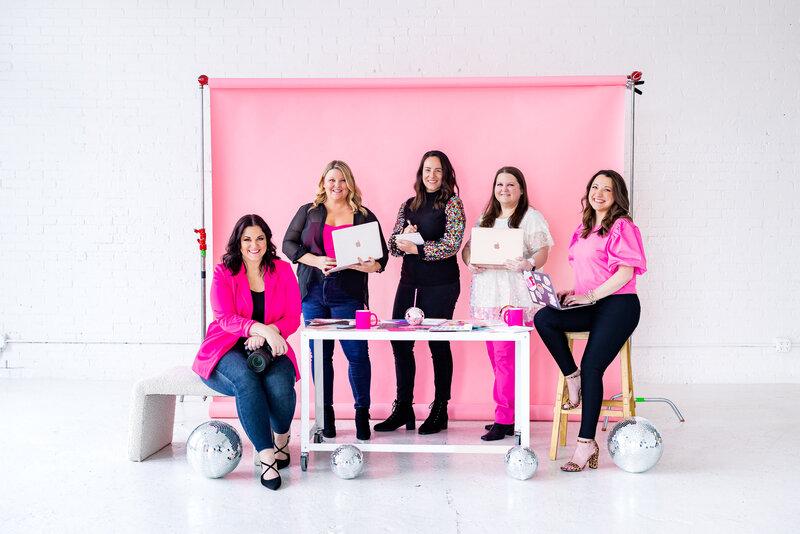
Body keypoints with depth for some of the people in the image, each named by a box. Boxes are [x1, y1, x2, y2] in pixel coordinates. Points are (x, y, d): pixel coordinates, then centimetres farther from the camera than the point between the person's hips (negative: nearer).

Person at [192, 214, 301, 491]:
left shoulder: (282, 270, 7)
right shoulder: (223, 272, 1)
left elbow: (293, 317, 3)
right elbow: (225, 318, -11)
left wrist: (268, 333, -18)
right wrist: (261, 329, -29)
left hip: (269, 348, 2)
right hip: (228, 349, -1)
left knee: (279, 382, -31)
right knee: (246, 380, -35)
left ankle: (282, 437, 1)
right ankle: (266, 456, -28)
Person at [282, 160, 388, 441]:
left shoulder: (365, 217, 9)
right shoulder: (308, 212, 13)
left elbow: (382, 255, 8)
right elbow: (289, 243, 7)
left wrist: (371, 266, -16)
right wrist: (317, 261, -9)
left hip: (348, 294, -1)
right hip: (313, 292, 2)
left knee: (357, 353, -6)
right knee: (319, 353, 5)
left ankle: (362, 412, 9)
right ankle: (325, 414, 17)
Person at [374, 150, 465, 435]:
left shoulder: (451, 204, -1)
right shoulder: (408, 205, 15)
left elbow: (452, 244, -12)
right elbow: (392, 245, 13)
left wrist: (417, 248, -17)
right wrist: (404, 237, -9)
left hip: (440, 283, -5)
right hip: (409, 280, 5)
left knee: (438, 344, 1)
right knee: (399, 342, 3)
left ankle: (440, 411, 14)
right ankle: (403, 408, 17)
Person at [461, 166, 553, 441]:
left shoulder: (531, 217, 3)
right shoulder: (486, 218, 22)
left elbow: (542, 252, -7)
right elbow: (468, 246, 19)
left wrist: (528, 264, -28)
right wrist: (470, 261, -3)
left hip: (515, 297, -6)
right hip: (488, 295, 7)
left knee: (505, 354, -12)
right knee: (494, 354, 7)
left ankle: (503, 420, -7)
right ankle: (511, 413, 16)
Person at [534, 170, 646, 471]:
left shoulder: (622, 226, -5)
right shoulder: (585, 228, 18)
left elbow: (625, 273, -14)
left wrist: (590, 295, -16)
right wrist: (574, 293, 8)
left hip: (619, 306, -7)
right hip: (591, 307, 7)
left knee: (592, 366, -17)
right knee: (544, 318, -19)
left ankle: (586, 443, -11)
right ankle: (572, 379, -5)